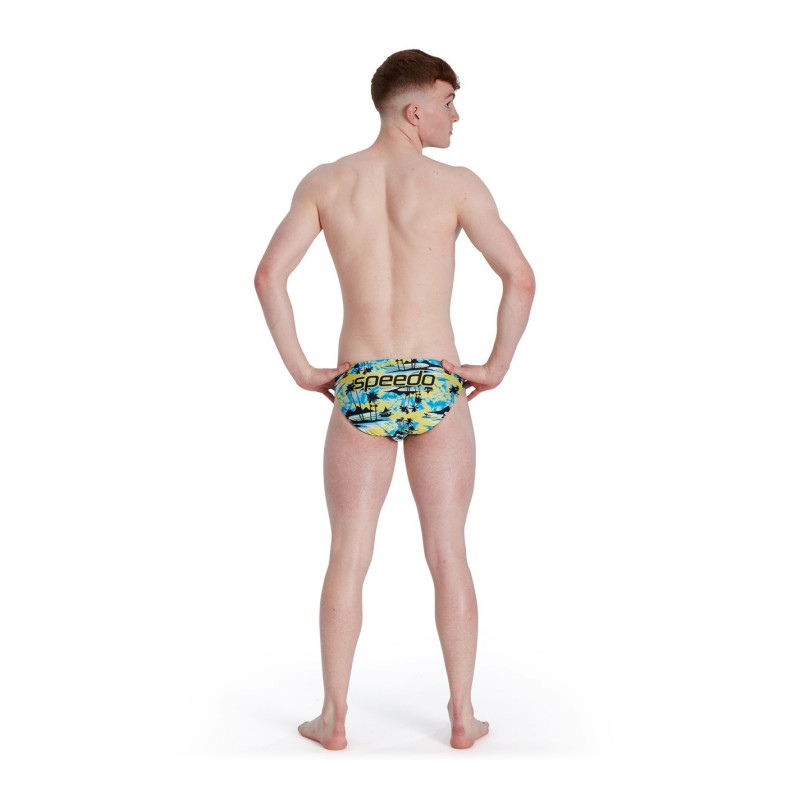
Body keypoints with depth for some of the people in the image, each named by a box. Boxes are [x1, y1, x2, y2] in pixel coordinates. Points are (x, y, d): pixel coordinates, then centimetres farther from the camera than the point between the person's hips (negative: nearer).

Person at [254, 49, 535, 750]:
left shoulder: (325, 183, 3)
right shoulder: (456, 184, -4)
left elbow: (269, 276, -5)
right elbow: (521, 277, -10)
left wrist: (300, 368, 2)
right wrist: (497, 366, 1)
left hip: (360, 388, 2)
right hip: (438, 386, -1)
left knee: (348, 557, 10)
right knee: (449, 556, 9)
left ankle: (335, 718, 17)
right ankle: (463, 717, 18)